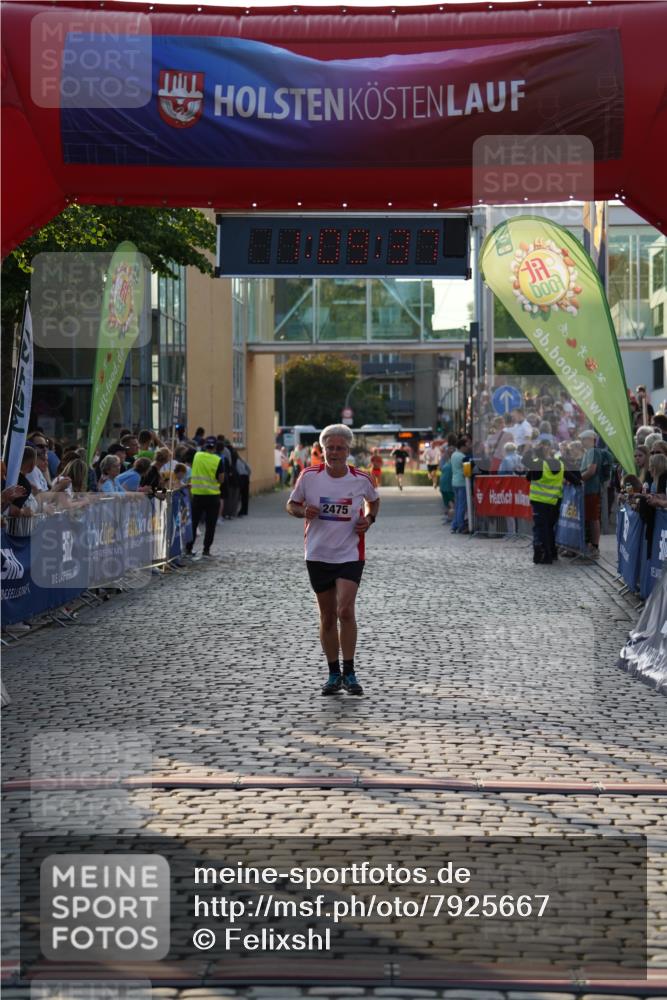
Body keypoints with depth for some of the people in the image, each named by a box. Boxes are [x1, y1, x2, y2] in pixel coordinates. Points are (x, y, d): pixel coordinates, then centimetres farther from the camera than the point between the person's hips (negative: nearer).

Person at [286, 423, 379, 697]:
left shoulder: (362, 480, -3)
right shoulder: (309, 476, -4)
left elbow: (373, 501, 18)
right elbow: (291, 505, 8)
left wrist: (369, 519, -2)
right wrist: (303, 512, -14)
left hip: (350, 554, -1)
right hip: (318, 554, 2)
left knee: (345, 610, -17)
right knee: (327, 616, 8)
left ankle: (349, 673, -6)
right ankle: (334, 674, 19)